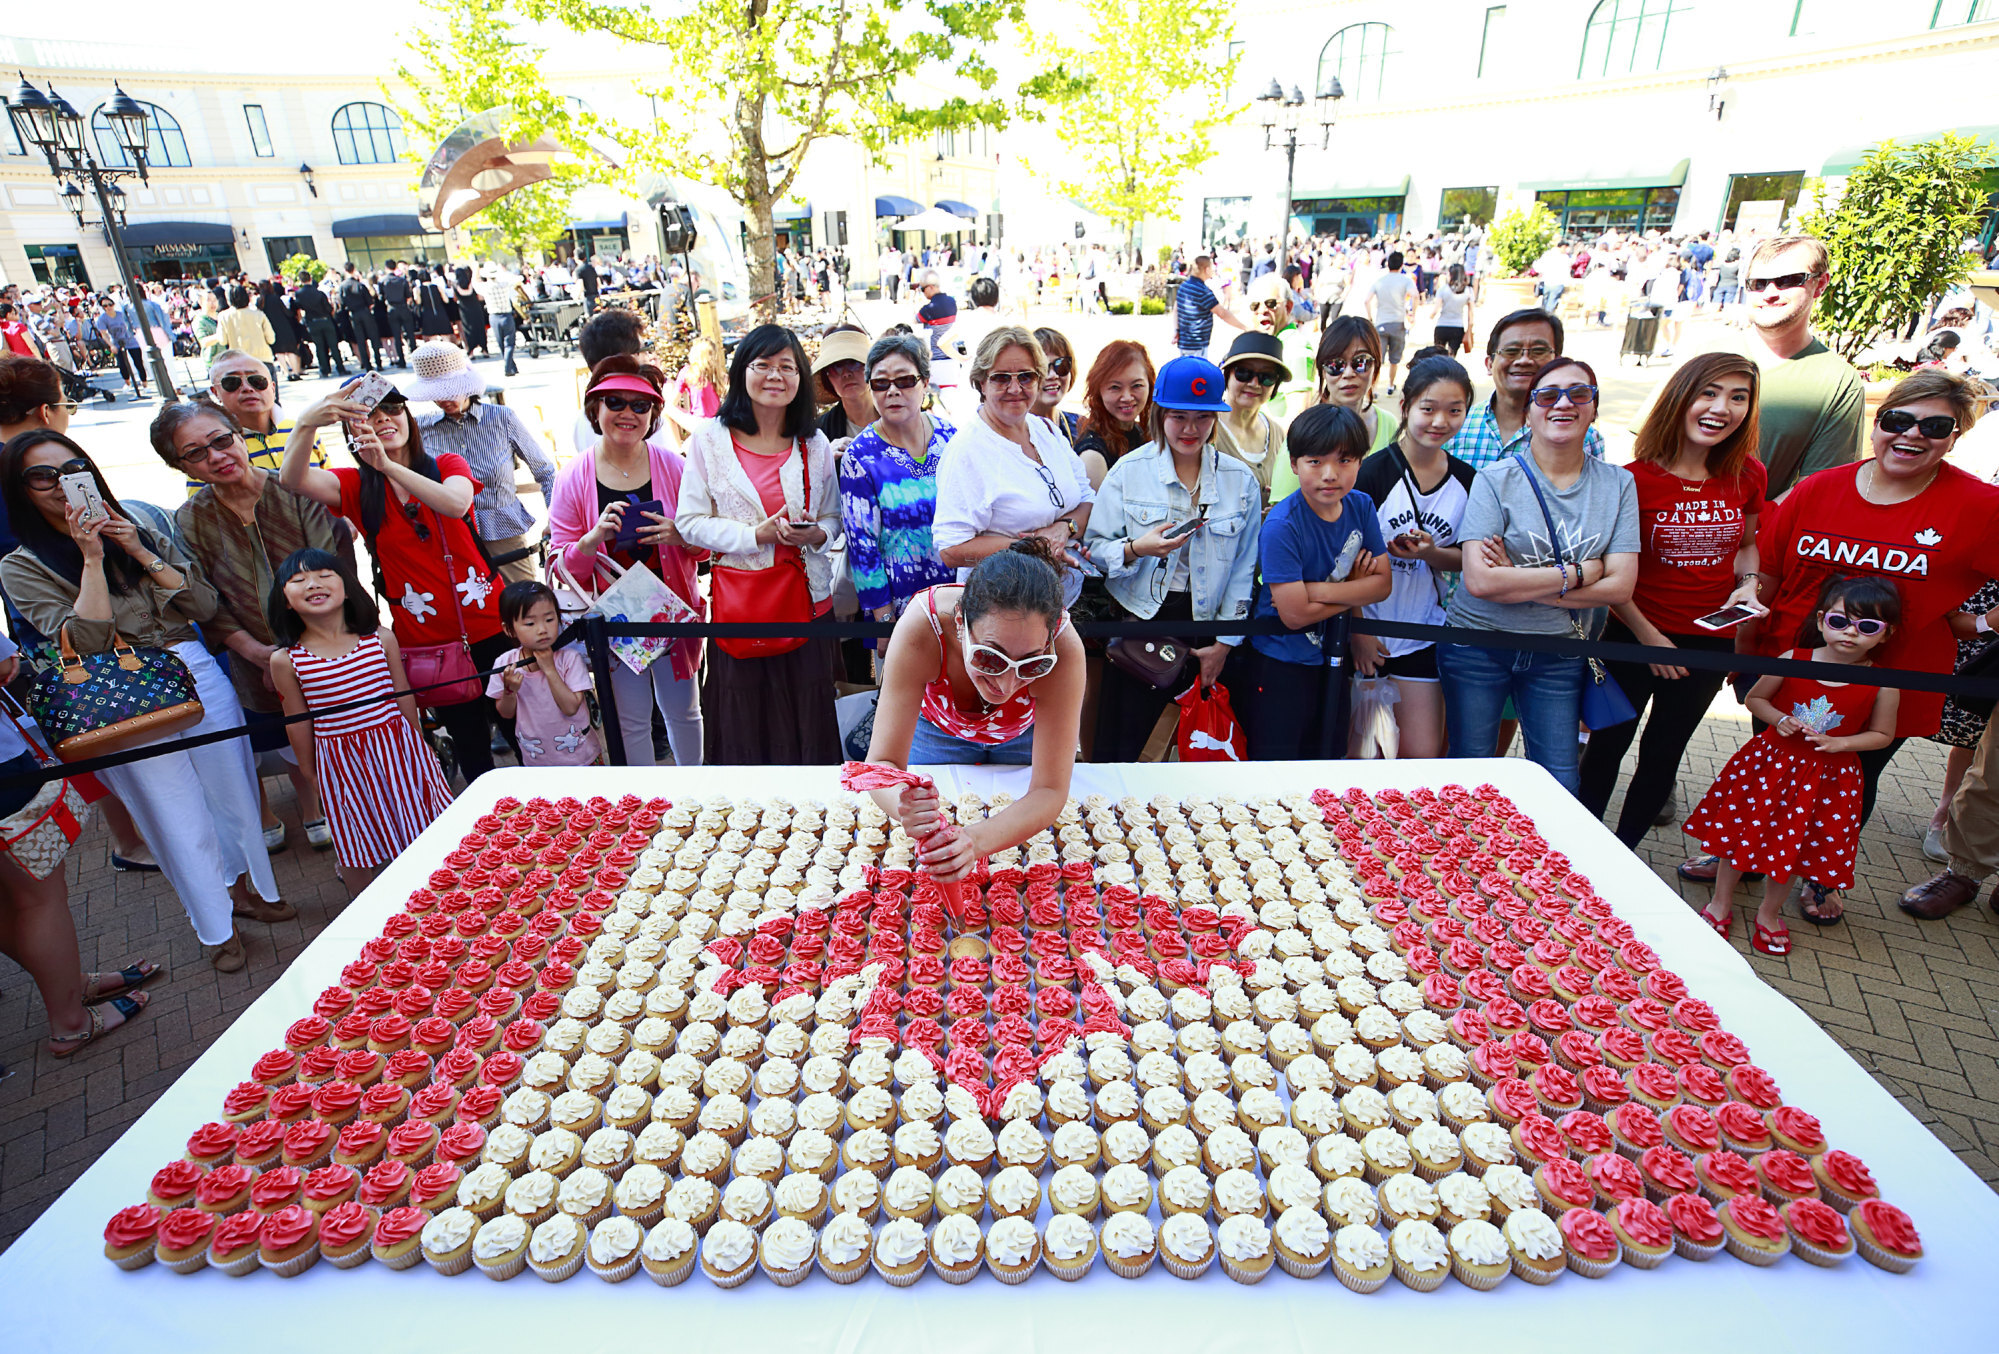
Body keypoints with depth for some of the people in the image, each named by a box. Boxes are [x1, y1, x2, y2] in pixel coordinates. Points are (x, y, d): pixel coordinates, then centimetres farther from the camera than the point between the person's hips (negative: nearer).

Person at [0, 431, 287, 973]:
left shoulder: (140, 533, 8)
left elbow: (204, 606, -1)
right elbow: (86, 641, -15)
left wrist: (140, 553, -9)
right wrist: (91, 559, -16)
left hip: (196, 673, 3)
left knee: (233, 790, 12)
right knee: (176, 812, 4)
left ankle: (244, 885, 35)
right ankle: (217, 927, 21)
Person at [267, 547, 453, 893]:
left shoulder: (380, 638, -5)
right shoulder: (286, 661, -8)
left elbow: (404, 698, 4)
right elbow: (298, 726, 1)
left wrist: (418, 747, 11)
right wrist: (312, 776, 7)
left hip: (397, 749, 1)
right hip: (341, 764, -1)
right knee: (356, 853, 12)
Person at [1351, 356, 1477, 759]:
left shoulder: (1467, 481, 3)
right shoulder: (1375, 471, -11)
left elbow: (1464, 558, 13)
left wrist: (1432, 553, -10)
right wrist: (1357, 631, -12)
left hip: (1424, 635, 4)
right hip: (1367, 632, -4)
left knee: (1422, 755, 4)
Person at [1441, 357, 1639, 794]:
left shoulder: (1617, 483, 1)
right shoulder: (1496, 479, -9)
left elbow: (1619, 586, -7)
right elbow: (1480, 580, -20)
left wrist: (1518, 582, -15)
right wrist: (1576, 573, -13)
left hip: (1558, 655, 3)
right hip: (1478, 646, -3)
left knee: (1559, 786, 9)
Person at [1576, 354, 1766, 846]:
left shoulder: (1747, 474, -3)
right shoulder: (1636, 479, -17)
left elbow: (1747, 543, 15)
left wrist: (1748, 583, -6)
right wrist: (1649, 638, -12)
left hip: (1710, 640, 4)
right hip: (1634, 637, -4)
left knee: (1664, 752, 15)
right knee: (1609, 743, 8)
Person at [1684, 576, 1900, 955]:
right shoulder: (1792, 661, -11)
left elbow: (1882, 734, 1)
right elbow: (1755, 699, 3)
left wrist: (1840, 742, -16)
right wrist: (1779, 720, -15)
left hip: (1828, 776, 0)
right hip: (1770, 760, 0)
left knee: (1792, 845, 12)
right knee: (1740, 830, 8)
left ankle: (1769, 913, 35)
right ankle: (1721, 904, 28)